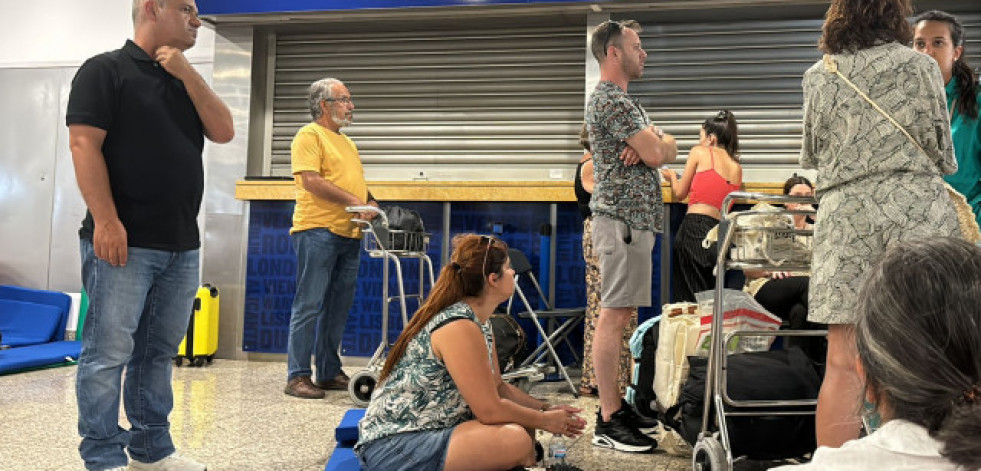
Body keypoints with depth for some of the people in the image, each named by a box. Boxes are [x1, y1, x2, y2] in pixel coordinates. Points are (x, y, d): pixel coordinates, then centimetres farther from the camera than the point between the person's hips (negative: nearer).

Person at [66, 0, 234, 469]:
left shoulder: (185, 81, 20)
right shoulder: (105, 70, -2)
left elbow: (224, 131, 7)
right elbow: (84, 144, -11)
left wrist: (187, 73, -1)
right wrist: (106, 221, -19)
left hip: (182, 246, 7)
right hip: (123, 240, -7)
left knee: (158, 352, 12)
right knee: (109, 353, -3)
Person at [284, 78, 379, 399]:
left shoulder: (347, 142, 23)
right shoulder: (309, 135, -4)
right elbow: (311, 181, -15)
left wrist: (370, 202, 7)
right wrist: (353, 201, -19)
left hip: (349, 234, 9)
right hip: (318, 230, -8)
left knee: (338, 307, 11)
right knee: (309, 305, -6)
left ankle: (330, 372, 20)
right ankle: (297, 376, -1)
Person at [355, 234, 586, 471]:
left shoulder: (481, 323, 8)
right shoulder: (459, 328, -22)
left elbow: (498, 387, 15)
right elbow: (490, 410, -21)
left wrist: (545, 409, 5)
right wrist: (544, 420, -8)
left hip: (432, 429, 10)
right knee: (515, 440, -25)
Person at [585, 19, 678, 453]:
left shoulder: (623, 99, 22)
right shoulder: (610, 100, -11)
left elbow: (670, 149, 17)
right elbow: (657, 155, -17)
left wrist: (653, 143, -6)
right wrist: (657, 143, 7)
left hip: (634, 218, 11)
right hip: (623, 218, -11)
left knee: (619, 314, 11)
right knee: (614, 315, -9)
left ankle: (615, 404, 17)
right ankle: (609, 421, -6)